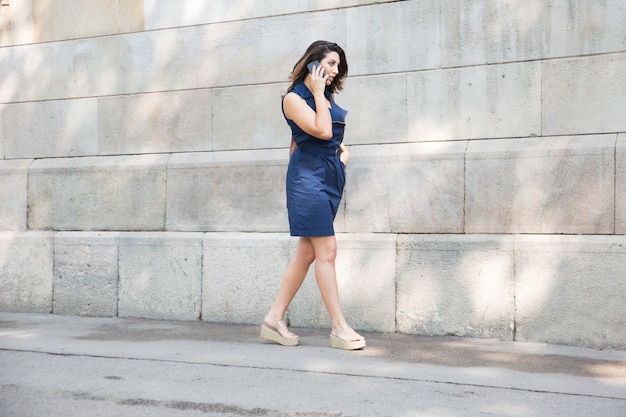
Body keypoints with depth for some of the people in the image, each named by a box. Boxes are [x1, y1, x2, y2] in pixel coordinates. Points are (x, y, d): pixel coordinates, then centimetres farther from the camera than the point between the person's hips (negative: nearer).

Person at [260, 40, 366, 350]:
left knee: (307, 253, 8)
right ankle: (339, 328, -5)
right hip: (308, 176, -9)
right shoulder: (294, 98, -6)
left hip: (331, 177, 9)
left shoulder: (327, 97, 17)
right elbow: (322, 130, -18)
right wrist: (318, 93, -10)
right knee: (327, 250, -10)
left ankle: (274, 319, 16)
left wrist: (342, 148, 9)